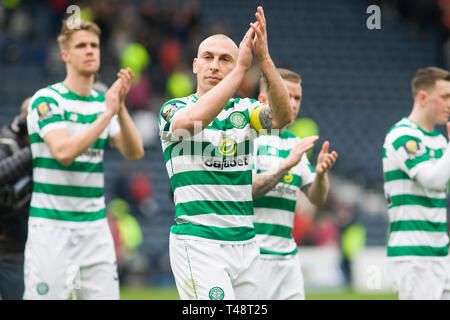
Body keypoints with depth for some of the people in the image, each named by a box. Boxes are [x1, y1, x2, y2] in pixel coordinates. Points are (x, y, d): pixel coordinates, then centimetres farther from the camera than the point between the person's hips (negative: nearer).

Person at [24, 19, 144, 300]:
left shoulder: (104, 102, 11)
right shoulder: (46, 100, -6)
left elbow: (134, 152, 0)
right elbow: (64, 152, -21)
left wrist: (121, 107, -15)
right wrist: (107, 113, -21)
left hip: (95, 225, 5)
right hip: (52, 226, -5)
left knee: (106, 294, 0)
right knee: (45, 296, -7)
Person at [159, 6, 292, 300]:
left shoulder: (244, 110, 11)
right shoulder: (174, 109, 0)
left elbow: (282, 116, -10)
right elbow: (194, 119, -25)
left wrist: (265, 60, -24)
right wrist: (241, 68, -26)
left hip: (245, 243, 5)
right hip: (197, 242, -5)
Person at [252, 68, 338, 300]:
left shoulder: (294, 143, 18)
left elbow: (317, 198, 14)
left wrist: (321, 173, -6)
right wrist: (287, 165, -20)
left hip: (287, 253, 7)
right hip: (252, 253, -7)